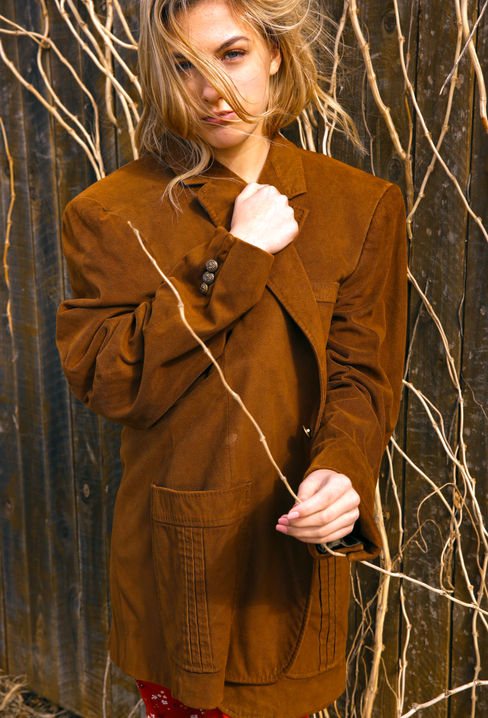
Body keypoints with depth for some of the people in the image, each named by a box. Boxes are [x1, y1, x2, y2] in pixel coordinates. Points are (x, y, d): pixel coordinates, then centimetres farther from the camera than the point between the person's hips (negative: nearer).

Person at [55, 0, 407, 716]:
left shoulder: (360, 206, -3)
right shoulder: (113, 213, -5)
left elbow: (363, 376, -5)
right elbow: (105, 380, -16)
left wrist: (341, 472, -25)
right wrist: (235, 258, -19)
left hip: (290, 552, 0)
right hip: (170, 549, 0)